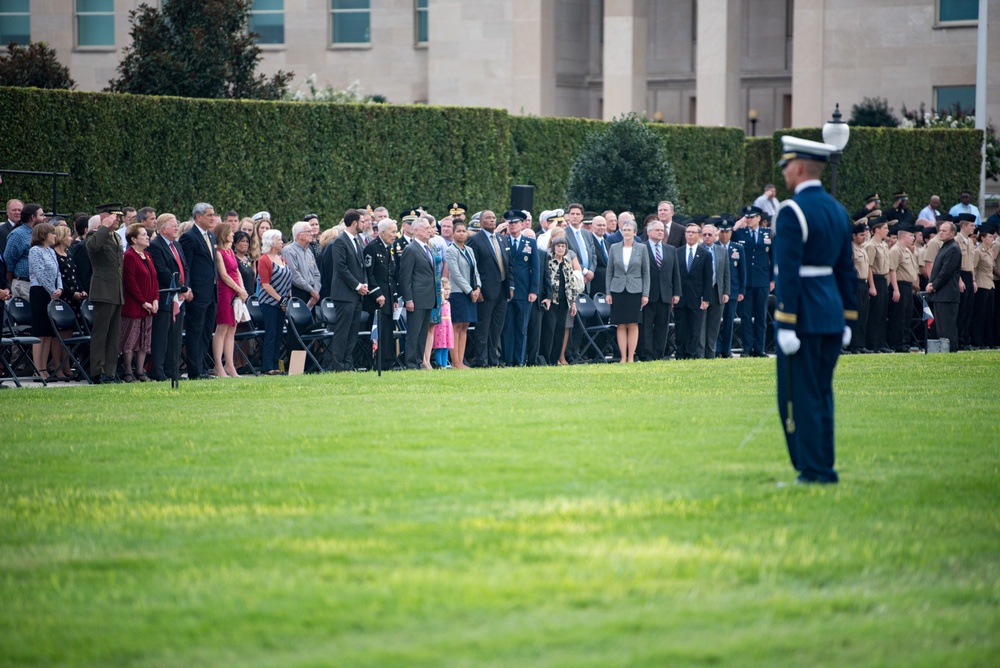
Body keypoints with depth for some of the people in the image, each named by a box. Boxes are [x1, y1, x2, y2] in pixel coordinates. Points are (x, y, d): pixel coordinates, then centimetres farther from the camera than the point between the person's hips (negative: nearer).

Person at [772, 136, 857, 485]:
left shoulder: (791, 212, -15)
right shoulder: (837, 210, 11)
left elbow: (788, 273, -19)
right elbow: (846, 270, 14)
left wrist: (786, 325, -18)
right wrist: (846, 320, 19)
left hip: (801, 314, -8)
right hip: (832, 312, 8)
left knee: (799, 396, -3)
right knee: (821, 394, 13)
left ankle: (813, 470, -3)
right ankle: (824, 467, 15)